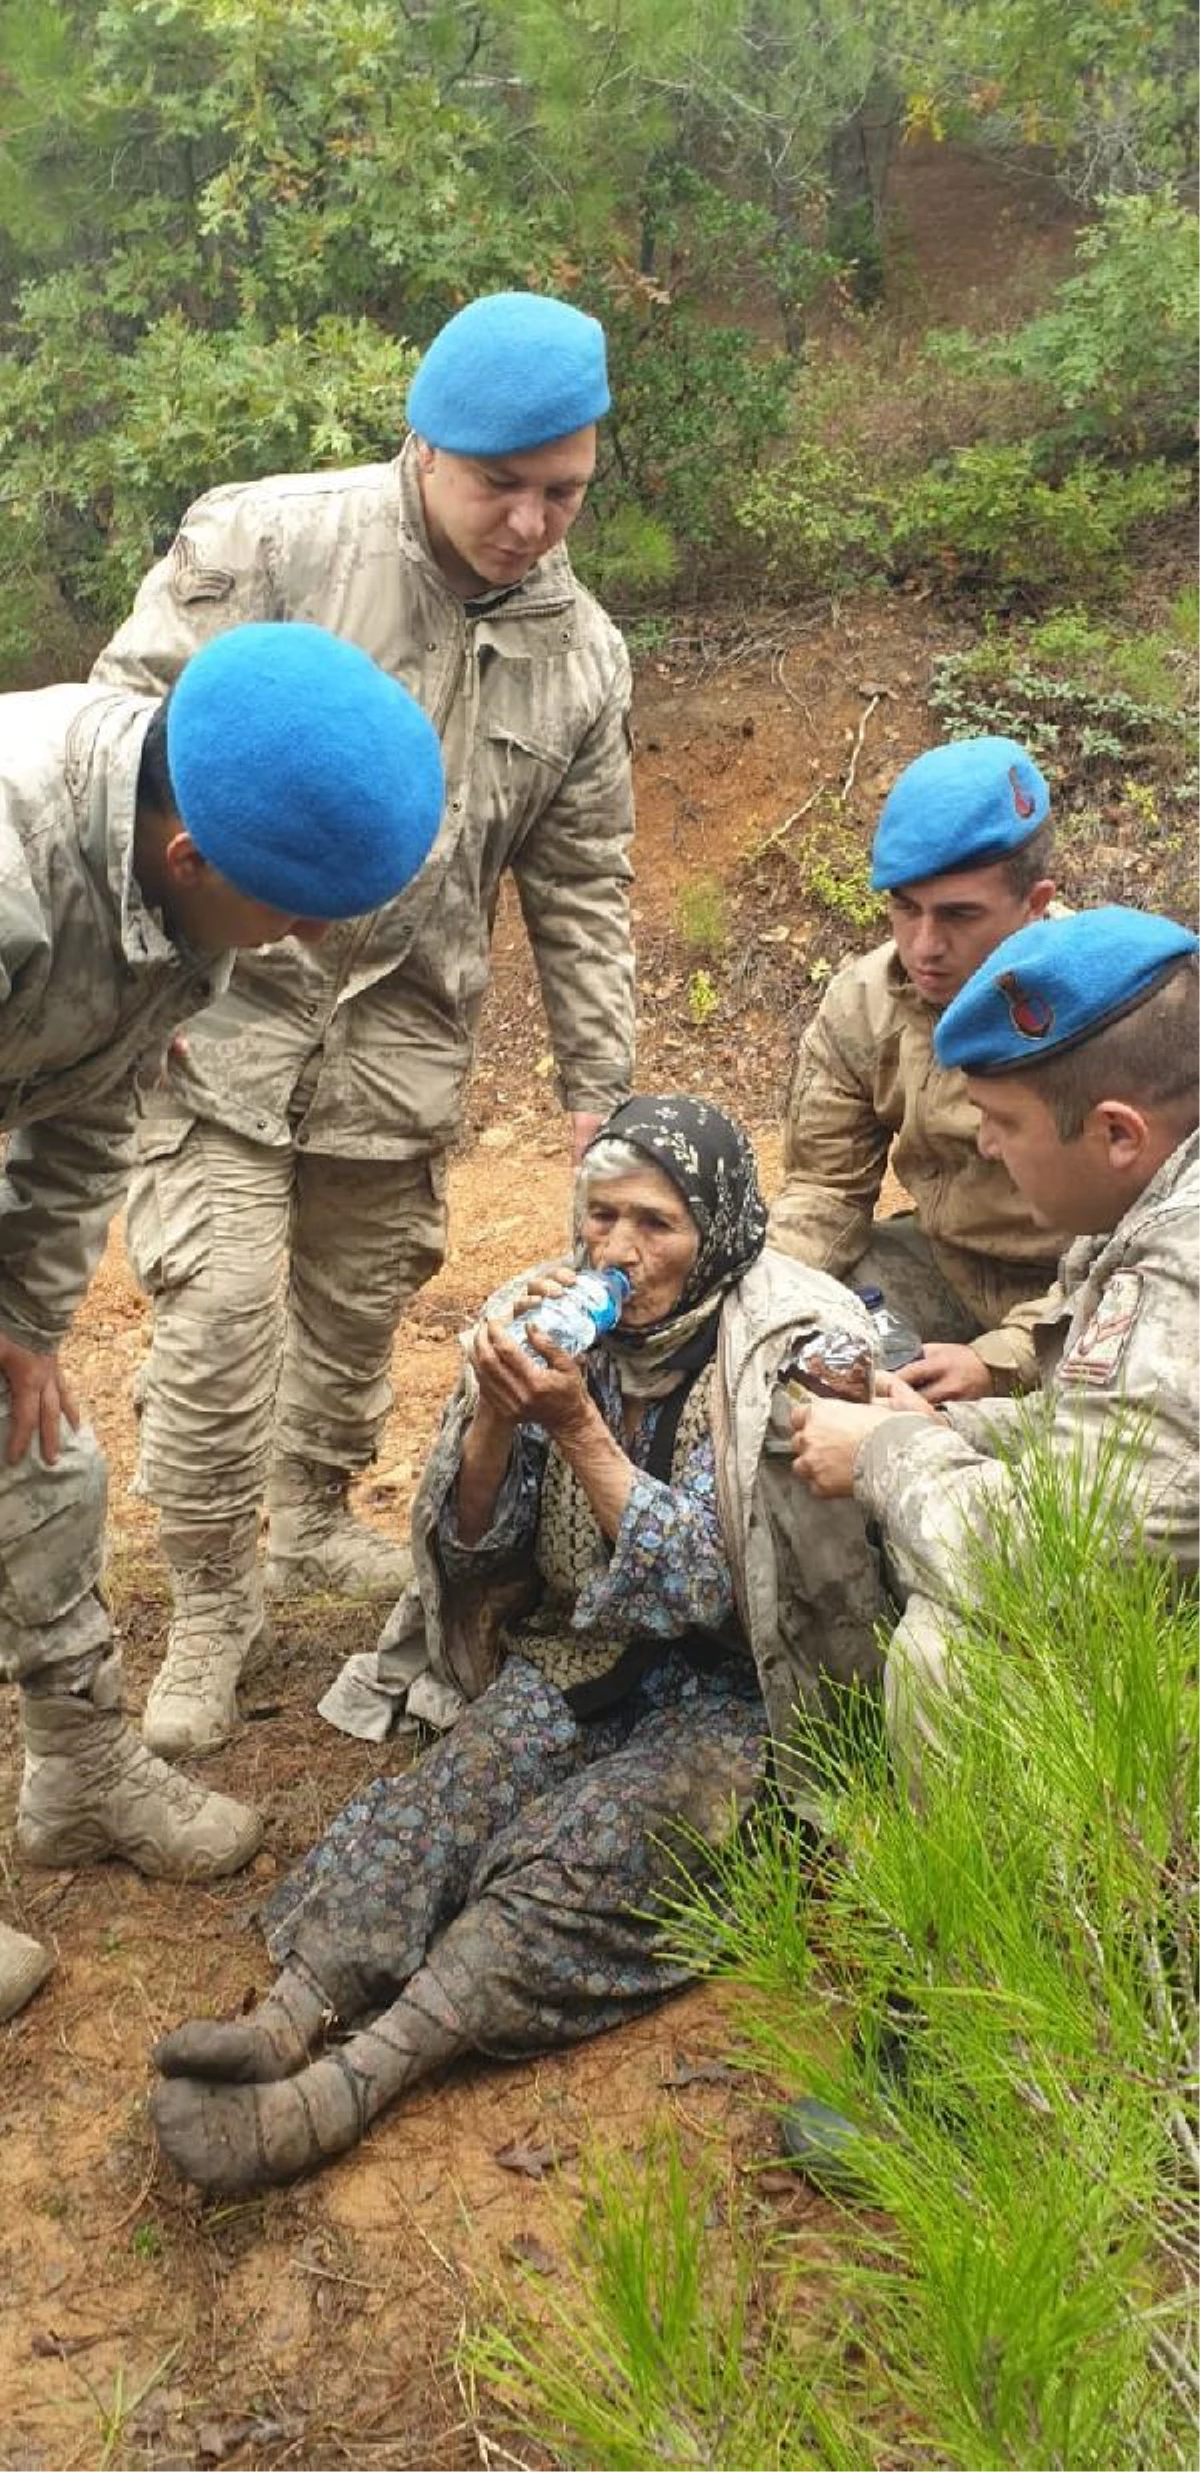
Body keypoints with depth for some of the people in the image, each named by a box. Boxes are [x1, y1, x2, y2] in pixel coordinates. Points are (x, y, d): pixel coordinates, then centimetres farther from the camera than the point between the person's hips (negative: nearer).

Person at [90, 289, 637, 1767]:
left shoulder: (581, 654, 3)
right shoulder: (265, 543, -11)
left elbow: (581, 892, 9)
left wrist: (599, 1085, 8)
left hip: (402, 1038, 4)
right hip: (220, 1005, -4)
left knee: (360, 1303, 16)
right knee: (217, 1307, -9)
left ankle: (316, 1521, 42)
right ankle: (209, 1609, 11)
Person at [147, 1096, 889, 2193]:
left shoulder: (790, 1350, -14)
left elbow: (706, 1581, -18)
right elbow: (472, 1543, 1)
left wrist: (578, 1424, -26)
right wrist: (497, 1412, -19)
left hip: (729, 1684, -5)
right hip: (578, 1654, 5)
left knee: (584, 1855, -28)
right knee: (447, 1795, -23)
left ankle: (338, 2097, -38)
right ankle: (287, 2022, -36)